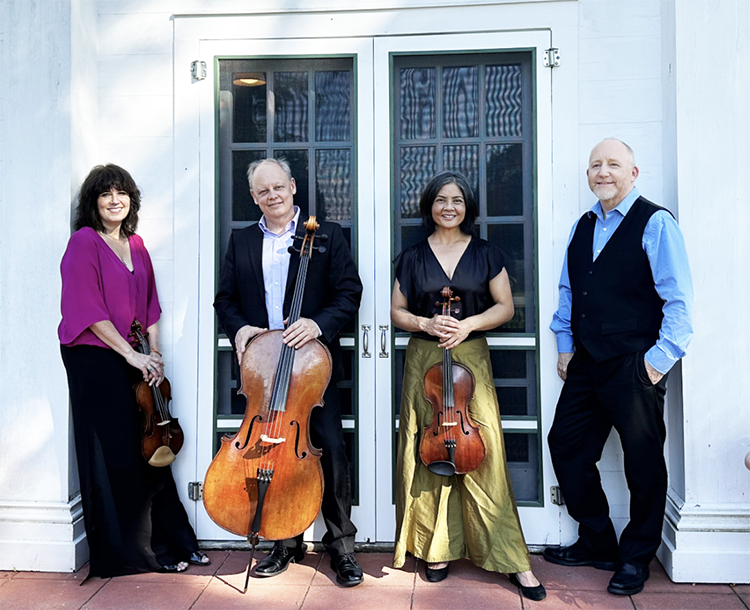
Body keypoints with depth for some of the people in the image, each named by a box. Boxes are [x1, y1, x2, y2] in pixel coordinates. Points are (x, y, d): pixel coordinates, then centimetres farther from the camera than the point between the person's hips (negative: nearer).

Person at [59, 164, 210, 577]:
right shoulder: (84, 242, -8)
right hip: (94, 361, -6)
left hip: (135, 365, 7)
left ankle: (171, 543, 23)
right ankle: (124, 553, 15)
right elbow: (89, 310, -14)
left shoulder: (136, 245, 13)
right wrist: (132, 354, -15)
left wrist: (154, 355, 4)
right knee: (113, 458, 1)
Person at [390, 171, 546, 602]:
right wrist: (427, 324, -9)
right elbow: (397, 311, 10)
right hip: (424, 360, 1)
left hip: (472, 358, -1)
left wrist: (469, 324, -10)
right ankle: (438, 549, 17)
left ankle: (513, 560, 4)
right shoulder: (414, 258, 8)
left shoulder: (486, 254, 6)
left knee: (483, 454, -6)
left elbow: (505, 307, 6)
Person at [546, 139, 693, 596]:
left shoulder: (655, 223, -8)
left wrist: (660, 358, -14)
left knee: (643, 463, 6)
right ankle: (597, 544, 29)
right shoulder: (583, 227, 13)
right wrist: (566, 346, 13)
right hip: (586, 365, 7)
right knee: (566, 446, 11)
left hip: (635, 368, -7)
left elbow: (678, 299, -11)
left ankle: (636, 559, 25)